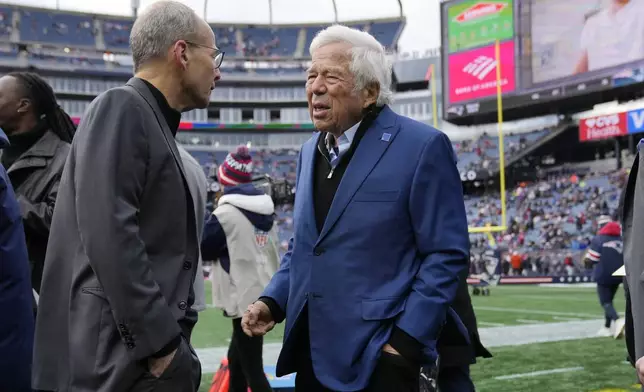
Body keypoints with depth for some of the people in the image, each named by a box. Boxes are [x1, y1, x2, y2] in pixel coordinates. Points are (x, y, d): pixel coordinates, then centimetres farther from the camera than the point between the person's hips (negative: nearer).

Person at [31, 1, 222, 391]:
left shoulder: (154, 123, 18)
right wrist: (159, 341, -19)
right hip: (127, 357, -9)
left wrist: (171, 337, 14)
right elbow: (109, 235, -22)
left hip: (151, 350, 9)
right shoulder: (122, 108, -11)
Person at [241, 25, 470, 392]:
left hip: (378, 355, -7)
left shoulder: (422, 147, -11)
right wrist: (273, 301, 4)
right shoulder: (311, 150, 12)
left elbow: (446, 254, -12)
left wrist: (407, 339, -16)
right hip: (311, 352, 7)